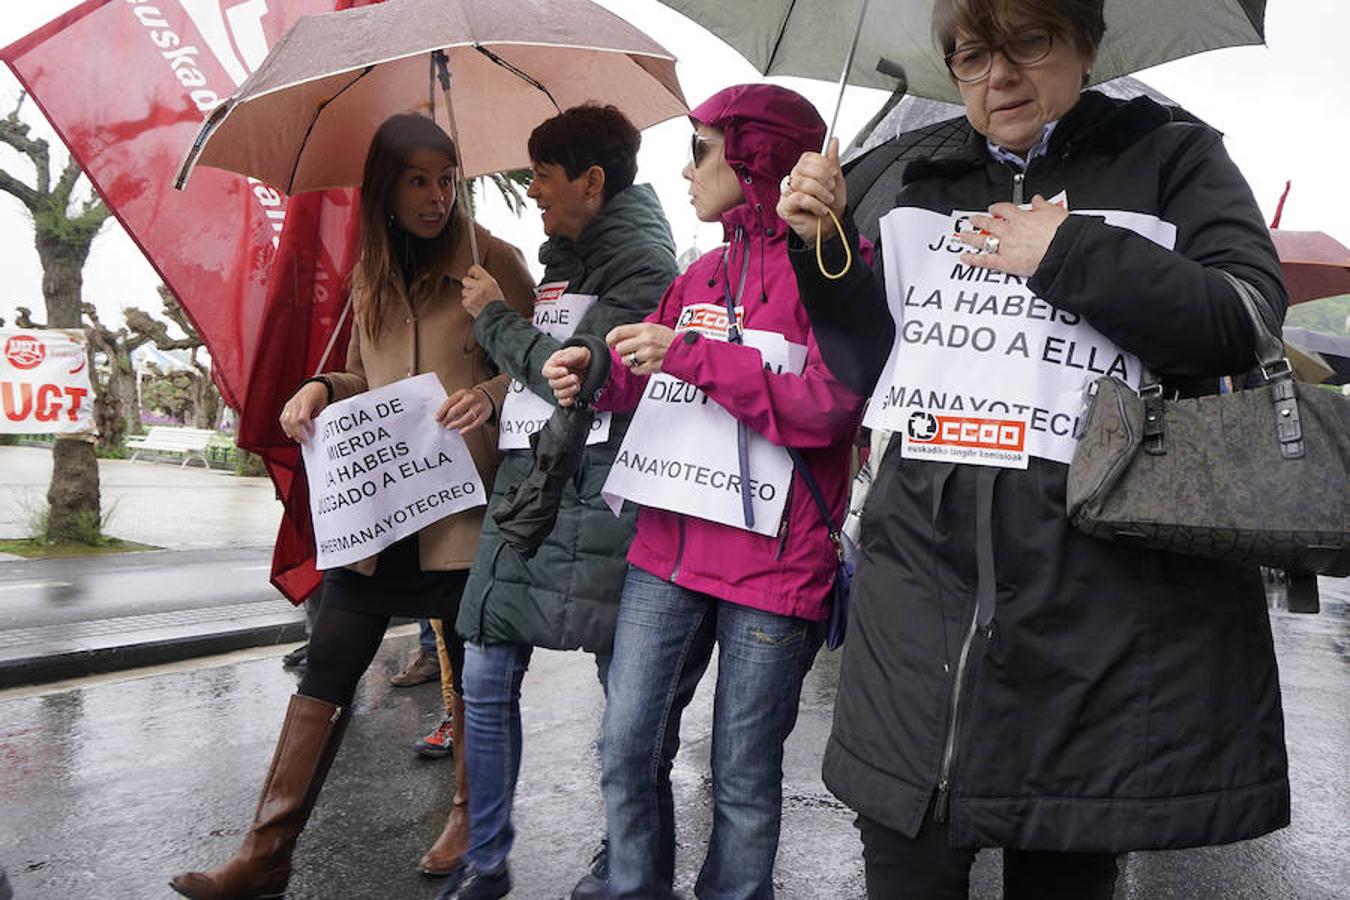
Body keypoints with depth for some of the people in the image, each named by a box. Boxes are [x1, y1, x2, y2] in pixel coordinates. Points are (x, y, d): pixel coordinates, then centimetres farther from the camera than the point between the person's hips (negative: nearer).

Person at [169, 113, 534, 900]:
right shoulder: (371, 275, 13)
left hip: (465, 506, -4)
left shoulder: (493, 260, -1)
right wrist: (322, 389, 1)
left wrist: (490, 397, -21)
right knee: (326, 673, 5)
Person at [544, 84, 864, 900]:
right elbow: (654, 383, 22)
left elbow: (831, 408, -15)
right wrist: (597, 375, 1)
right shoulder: (704, 272, 16)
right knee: (628, 751, 9)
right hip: (670, 552, 6)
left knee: (745, 779, 8)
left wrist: (693, 356, -17)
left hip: (772, 561, -6)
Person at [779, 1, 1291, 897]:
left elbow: (1247, 323, -8)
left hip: (1096, 593, -2)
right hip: (921, 569, 3)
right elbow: (874, 365, 17)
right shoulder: (928, 190, 17)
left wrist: (1066, 250, -10)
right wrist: (825, 249, 4)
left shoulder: (1173, 160, 6)